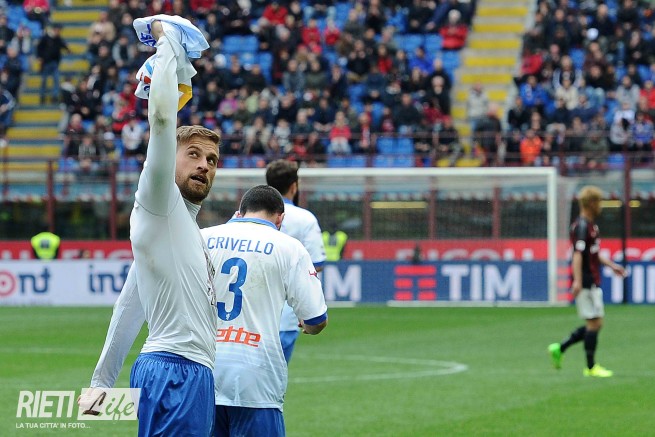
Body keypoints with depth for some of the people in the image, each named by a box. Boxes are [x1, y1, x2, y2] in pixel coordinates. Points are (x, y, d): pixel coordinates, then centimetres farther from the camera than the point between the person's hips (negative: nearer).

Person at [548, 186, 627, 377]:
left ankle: (559, 349, 14)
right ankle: (591, 367, 1)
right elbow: (577, 254, -23)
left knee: (595, 324, 10)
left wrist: (612, 265, 29)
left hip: (592, 283, 10)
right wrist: (577, 280, -29)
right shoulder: (581, 226, -15)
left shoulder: (591, 225, 16)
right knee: (594, 322, -5)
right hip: (586, 283, -10)